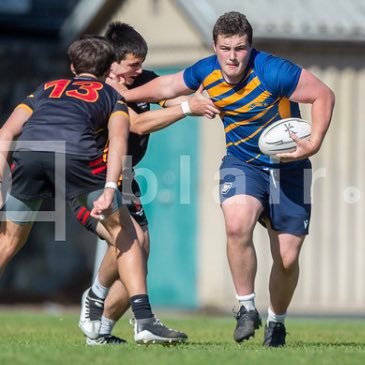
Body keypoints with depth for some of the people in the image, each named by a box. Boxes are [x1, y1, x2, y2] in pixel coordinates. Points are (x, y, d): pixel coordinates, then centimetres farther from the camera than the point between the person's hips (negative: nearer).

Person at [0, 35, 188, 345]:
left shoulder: (46, 89, 38)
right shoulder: (112, 96, 30)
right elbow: (118, 139, 7)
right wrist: (109, 190, -5)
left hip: (27, 154, 3)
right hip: (76, 153, -2)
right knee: (123, 233, 14)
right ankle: (144, 320, 6)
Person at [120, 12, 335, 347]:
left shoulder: (273, 72, -25)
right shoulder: (207, 72, -9)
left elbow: (324, 95, -17)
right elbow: (167, 86, 12)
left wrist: (313, 144, -25)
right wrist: (121, 95, 15)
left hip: (288, 166, -2)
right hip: (242, 162, 2)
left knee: (287, 258, -2)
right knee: (237, 225, -29)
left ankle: (277, 322, 26)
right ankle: (246, 309, -10)